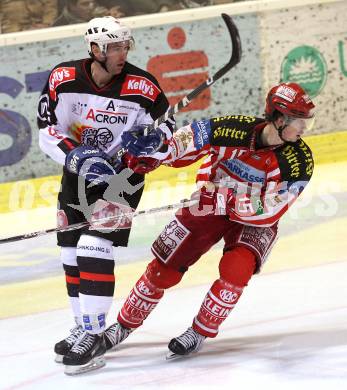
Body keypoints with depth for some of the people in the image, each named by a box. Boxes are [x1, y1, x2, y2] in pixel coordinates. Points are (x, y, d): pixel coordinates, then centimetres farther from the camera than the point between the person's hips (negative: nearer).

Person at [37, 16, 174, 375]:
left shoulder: (142, 87, -18)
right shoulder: (63, 80, -12)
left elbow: (167, 123, -4)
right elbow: (48, 130, -9)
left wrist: (156, 136, -26)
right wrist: (78, 156, -24)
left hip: (121, 173, -4)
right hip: (78, 173, 4)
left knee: (94, 247, -18)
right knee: (71, 252, 11)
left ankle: (94, 336, -14)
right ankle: (84, 328, 27)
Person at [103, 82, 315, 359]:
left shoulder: (299, 159, -22)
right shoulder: (236, 129, -25)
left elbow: (267, 211, -25)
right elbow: (185, 143, -18)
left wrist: (228, 201, -34)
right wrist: (146, 151, -31)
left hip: (254, 221, 0)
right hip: (209, 206, 0)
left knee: (236, 269, -27)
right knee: (163, 270, 1)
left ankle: (199, 334, -6)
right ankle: (124, 326, 24)